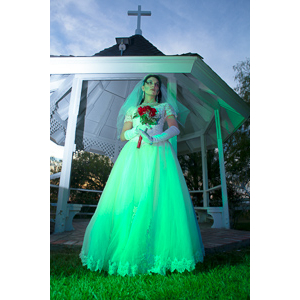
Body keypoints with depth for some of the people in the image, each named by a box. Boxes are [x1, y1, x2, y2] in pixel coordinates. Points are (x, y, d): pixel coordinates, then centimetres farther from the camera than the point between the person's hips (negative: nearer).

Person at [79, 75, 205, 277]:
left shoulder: (166, 106, 20)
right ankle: (127, 251, -3)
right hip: (134, 154, 2)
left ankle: (157, 251, -6)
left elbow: (175, 128, 4)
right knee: (128, 198, -10)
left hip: (158, 154, -1)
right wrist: (137, 131, -6)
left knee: (159, 198, -13)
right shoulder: (132, 109, 24)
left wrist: (154, 139, -11)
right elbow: (123, 135, 15)